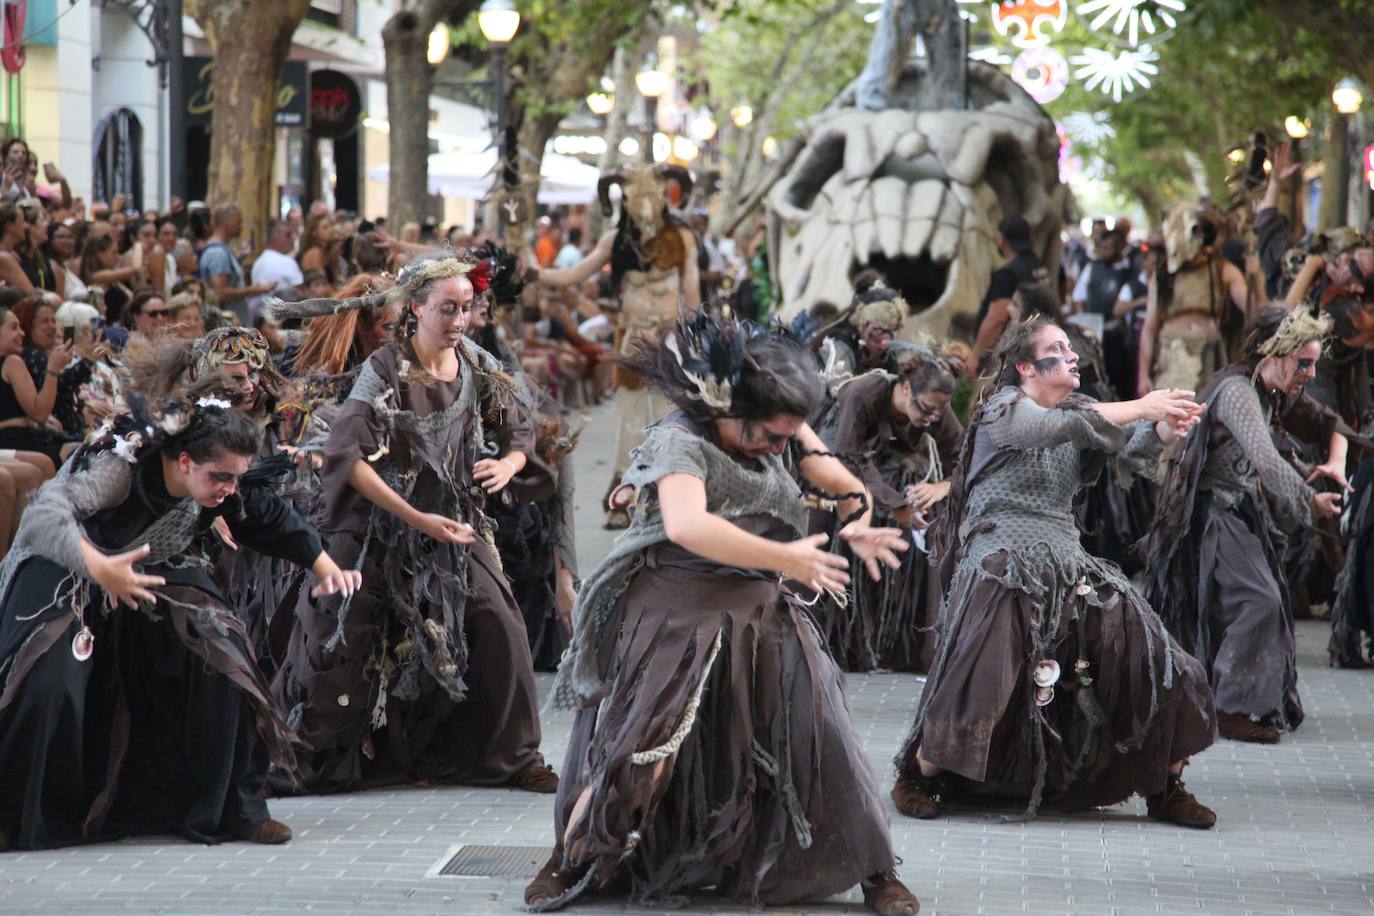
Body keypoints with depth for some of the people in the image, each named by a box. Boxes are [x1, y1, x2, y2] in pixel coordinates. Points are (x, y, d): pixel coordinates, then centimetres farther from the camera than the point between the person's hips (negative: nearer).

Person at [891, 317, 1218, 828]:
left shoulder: (1074, 407, 14)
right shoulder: (1004, 411, -5)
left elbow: (1132, 450, 0)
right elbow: (1069, 426, -24)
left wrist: (1165, 429, -21)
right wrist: (1143, 407, -23)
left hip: (1070, 568, 7)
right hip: (1004, 569, -7)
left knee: (1155, 667, -2)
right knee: (979, 681, -18)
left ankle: (1166, 789, 10)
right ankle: (918, 778, 4)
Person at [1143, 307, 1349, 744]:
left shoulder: (1277, 394, 7)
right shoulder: (1237, 392, -22)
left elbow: (1327, 423, 20)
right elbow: (1266, 462, -34)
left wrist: (1336, 463, 0)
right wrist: (1311, 503, -25)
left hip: (1244, 513, 10)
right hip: (1213, 515, -10)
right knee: (1259, 599, -18)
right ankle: (1231, 708, -14)